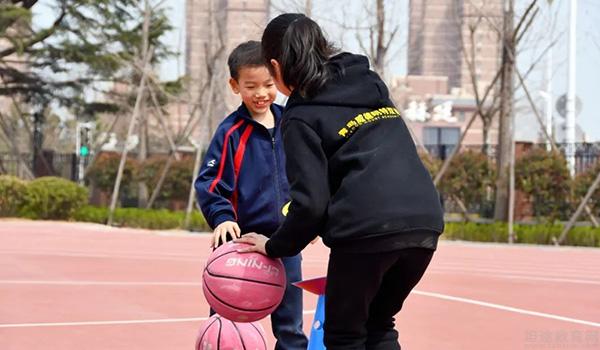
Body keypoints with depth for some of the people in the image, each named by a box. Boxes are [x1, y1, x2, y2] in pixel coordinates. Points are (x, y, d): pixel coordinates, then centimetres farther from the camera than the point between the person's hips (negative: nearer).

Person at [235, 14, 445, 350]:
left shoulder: (301, 117, 0)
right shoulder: (370, 83, 21)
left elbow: (311, 203, -7)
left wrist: (275, 246, 8)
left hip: (368, 229, -6)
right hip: (425, 221, 6)